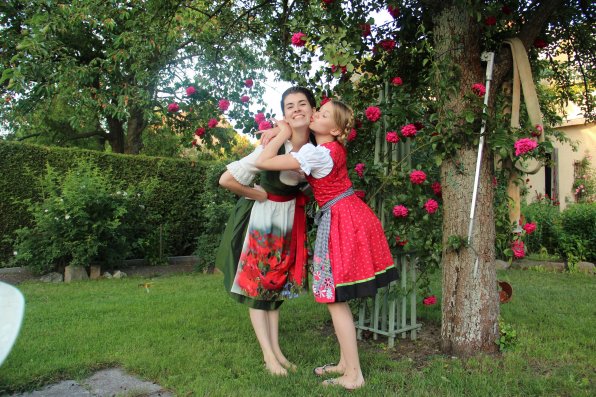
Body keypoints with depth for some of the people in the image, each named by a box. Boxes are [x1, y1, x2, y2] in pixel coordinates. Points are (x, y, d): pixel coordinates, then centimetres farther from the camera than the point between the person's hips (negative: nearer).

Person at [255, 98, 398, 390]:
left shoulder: (316, 153, -17)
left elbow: (262, 162, -19)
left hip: (340, 221, -9)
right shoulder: (336, 148, 9)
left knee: (335, 299, -1)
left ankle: (353, 374, 8)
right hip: (353, 215, 9)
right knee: (336, 296, 15)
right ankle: (345, 363, 26)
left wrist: (283, 134, -4)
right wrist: (284, 136, 14)